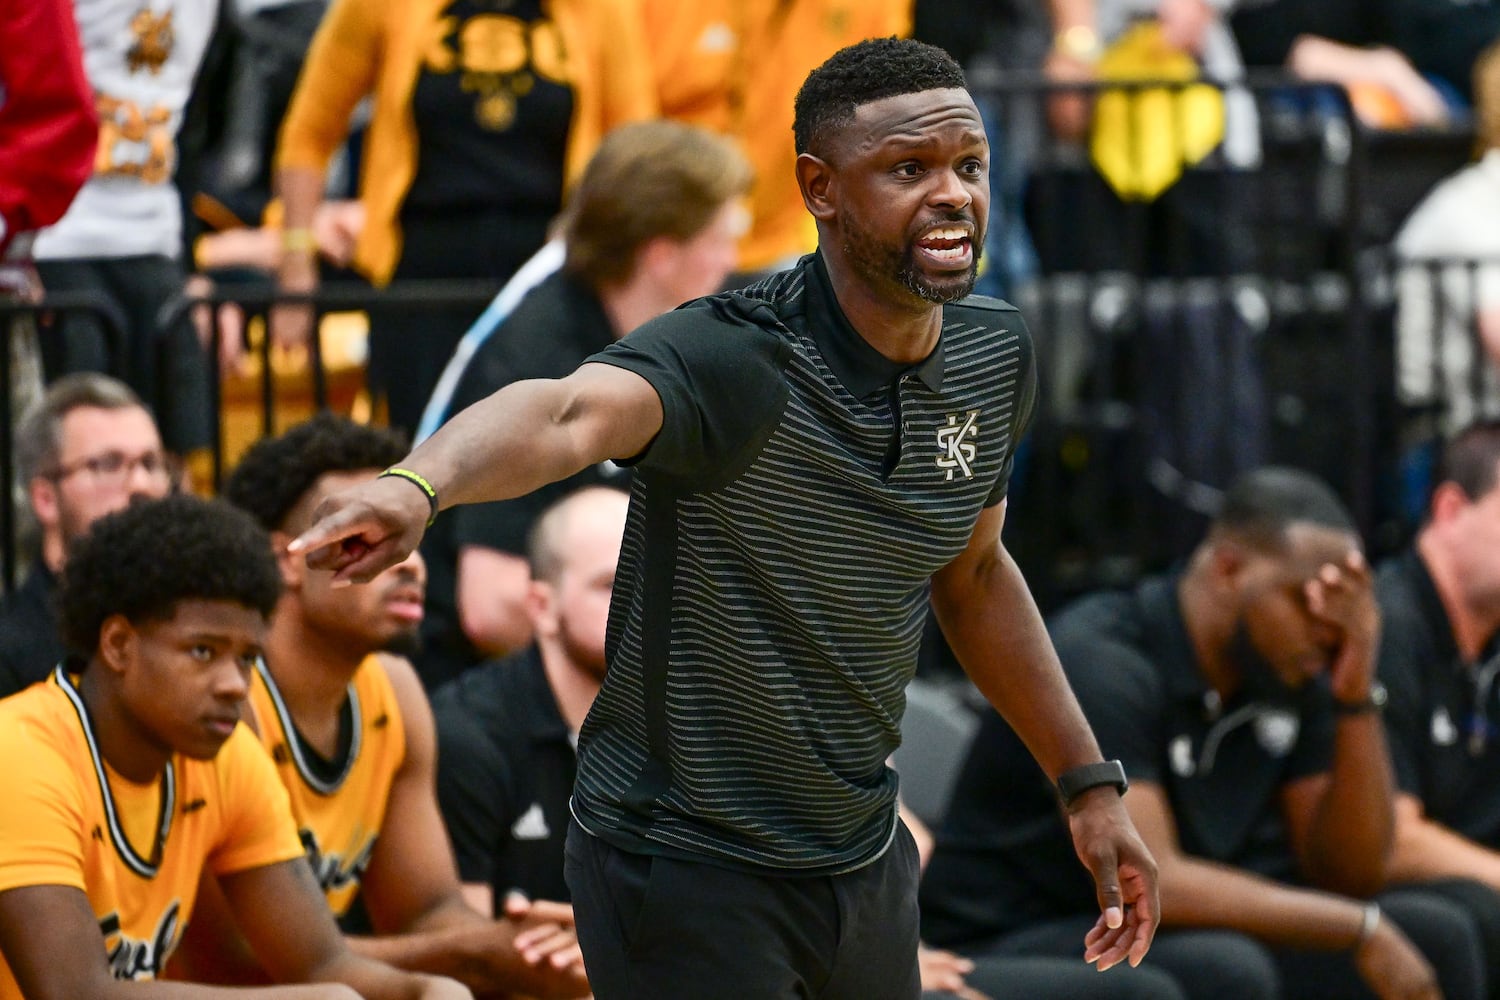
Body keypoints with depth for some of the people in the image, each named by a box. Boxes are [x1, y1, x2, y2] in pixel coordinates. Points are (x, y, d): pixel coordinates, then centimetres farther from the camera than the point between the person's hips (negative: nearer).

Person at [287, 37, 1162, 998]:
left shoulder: (996, 357, -2)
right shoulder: (732, 359, -25)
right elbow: (568, 412, -47)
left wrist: (1089, 782, 16)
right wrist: (419, 483, -68)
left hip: (863, 847, 7)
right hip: (686, 869, -7)